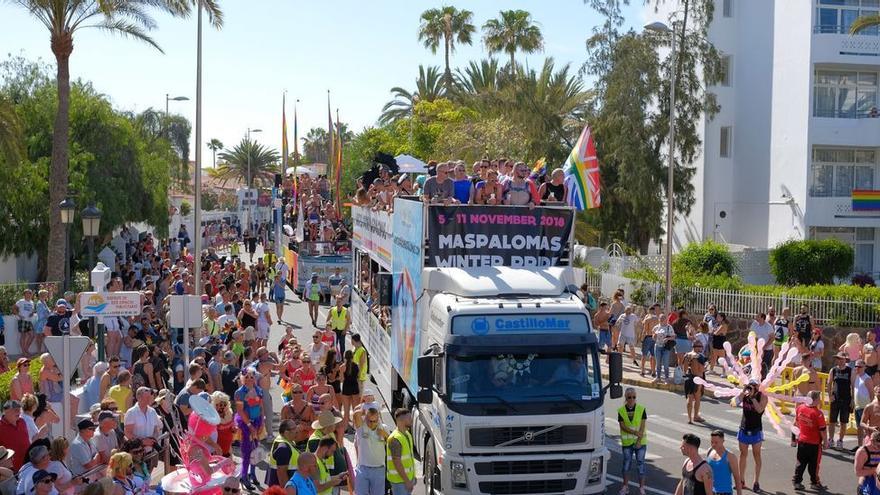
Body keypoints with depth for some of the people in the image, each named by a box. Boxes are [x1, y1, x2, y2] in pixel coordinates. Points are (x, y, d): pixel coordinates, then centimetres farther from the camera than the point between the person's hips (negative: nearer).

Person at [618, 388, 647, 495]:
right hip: (627, 442, 1)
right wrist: (635, 432, -21)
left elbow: (643, 426, -7)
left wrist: (639, 441, -13)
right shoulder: (621, 411, -3)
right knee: (626, 463, 9)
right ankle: (625, 486, 20)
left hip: (640, 441, -1)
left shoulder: (641, 409, -5)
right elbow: (623, 426, -8)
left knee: (641, 463, 2)